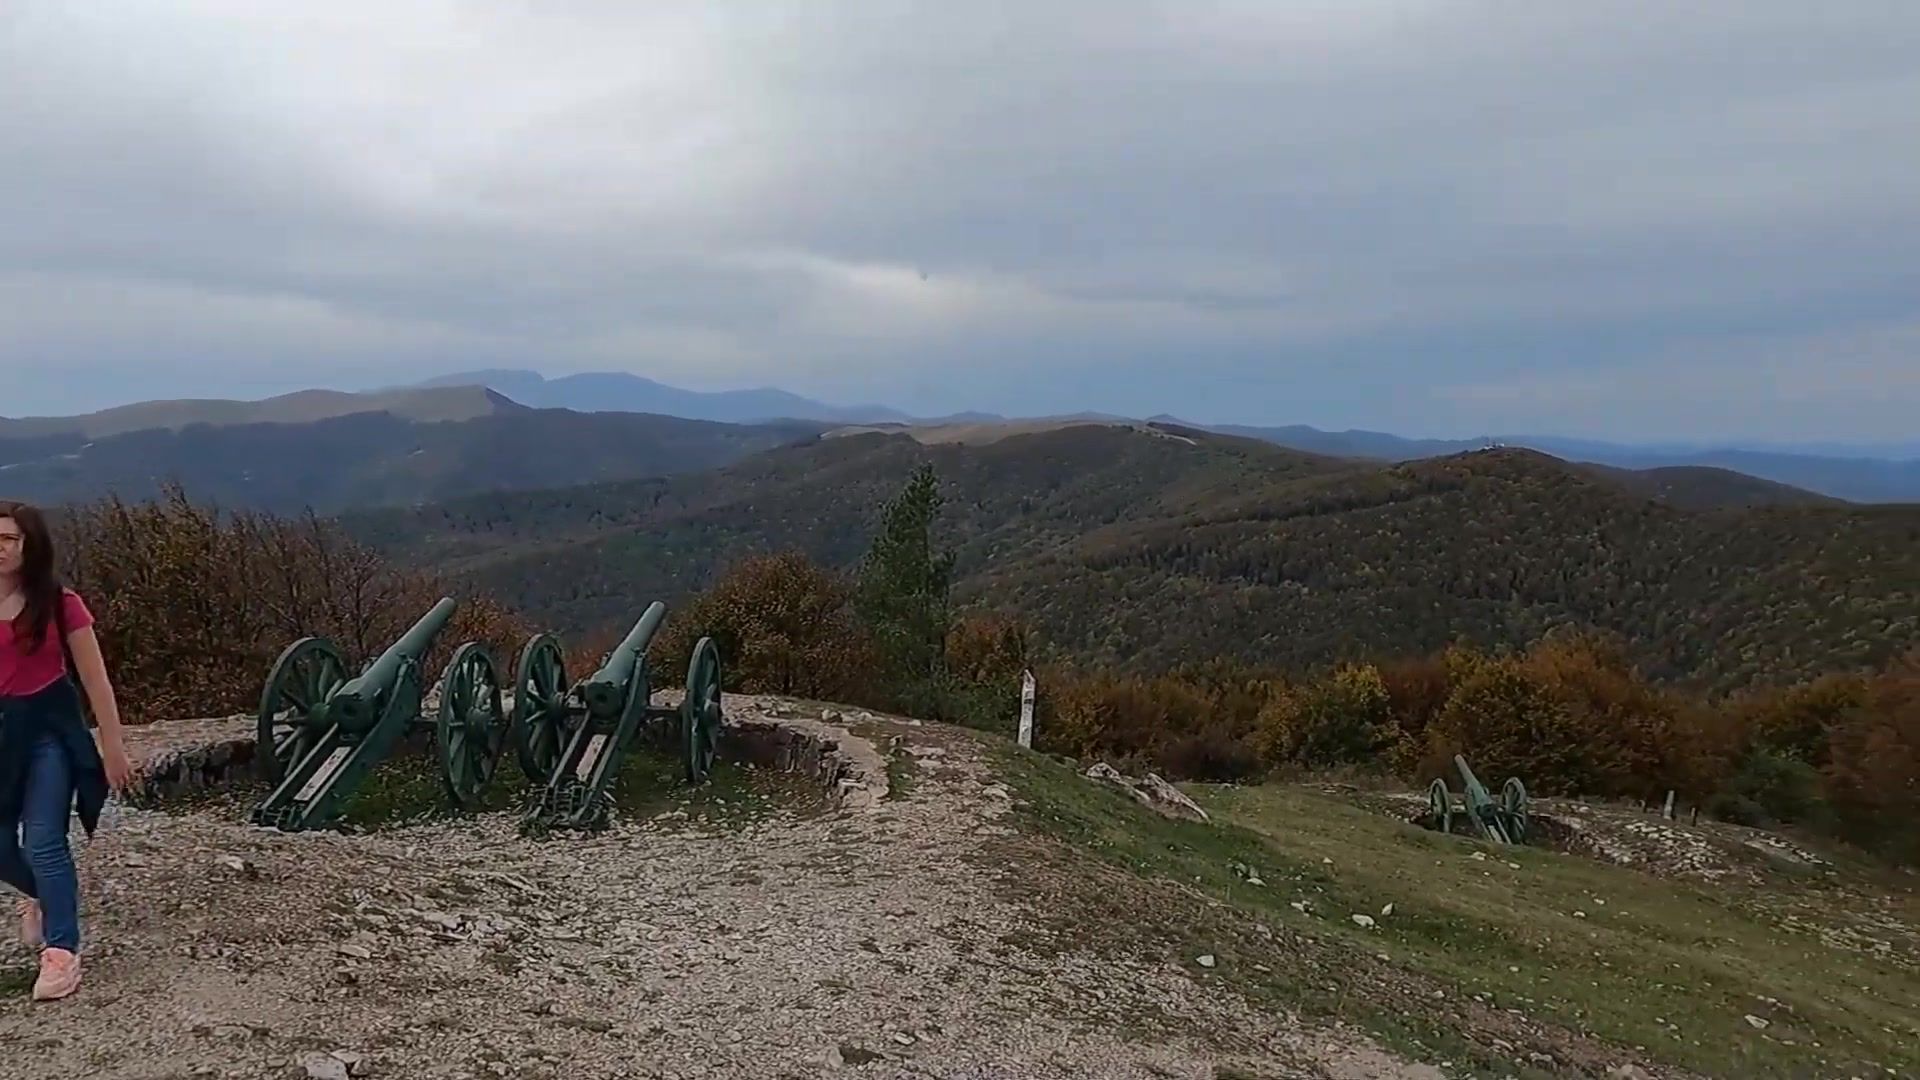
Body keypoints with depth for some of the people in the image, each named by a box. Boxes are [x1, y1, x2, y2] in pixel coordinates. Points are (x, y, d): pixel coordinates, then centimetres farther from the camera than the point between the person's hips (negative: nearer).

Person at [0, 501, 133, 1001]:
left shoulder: (59, 603, -10)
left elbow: (95, 679, -4)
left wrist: (113, 746, -3)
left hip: (49, 727, -4)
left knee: (43, 841, -8)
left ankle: (61, 953, -3)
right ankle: (42, 894, 44)